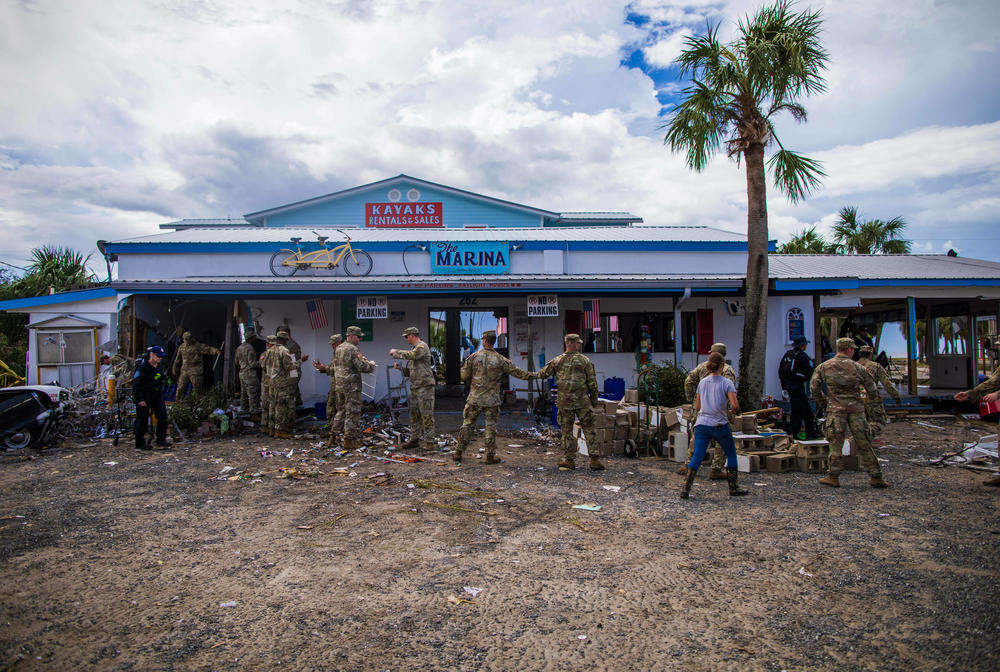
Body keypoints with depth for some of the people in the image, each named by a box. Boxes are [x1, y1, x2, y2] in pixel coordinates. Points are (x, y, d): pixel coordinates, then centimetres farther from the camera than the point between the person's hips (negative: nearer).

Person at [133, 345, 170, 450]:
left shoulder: (159, 366, 6)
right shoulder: (142, 367, -16)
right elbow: (136, 384, -18)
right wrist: (139, 399, -20)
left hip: (157, 395, 6)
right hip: (144, 396, -6)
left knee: (162, 416, -4)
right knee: (142, 420, 1)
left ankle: (161, 440, 2)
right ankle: (139, 444, 11)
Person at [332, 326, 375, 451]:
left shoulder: (339, 348, 12)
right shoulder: (353, 349, -15)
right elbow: (362, 367, -20)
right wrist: (371, 365, 1)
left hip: (339, 384, 8)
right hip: (352, 385, -8)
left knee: (341, 409, 20)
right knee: (352, 412, -2)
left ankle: (335, 433, 24)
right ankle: (349, 441, 1)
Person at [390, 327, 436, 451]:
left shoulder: (422, 346, -8)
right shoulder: (413, 348, 19)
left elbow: (410, 355, -27)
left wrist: (395, 352, -12)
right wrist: (400, 367, 7)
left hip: (425, 386, -9)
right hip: (414, 386, 9)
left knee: (426, 415, -6)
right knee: (414, 414, 11)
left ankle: (429, 442, -2)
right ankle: (414, 440, 18)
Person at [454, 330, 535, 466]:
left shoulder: (474, 356, -4)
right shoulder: (500, 359, -5)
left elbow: (464, 375, 0)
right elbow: (515, 371, 2)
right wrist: (530, 375, 17)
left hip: (474, 398, 1)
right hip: (491, 400, -1)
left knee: (467, 425, 10)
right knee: (491, 427, 7)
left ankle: (458, 453, 16)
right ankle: (490, 456, 10)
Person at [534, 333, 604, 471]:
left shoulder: (558, 360, 2)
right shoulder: (584, 360, 0)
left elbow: (543, 374, 7)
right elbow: (592, 381, 1)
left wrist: (536, 374, 31)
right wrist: (594, 399, 11)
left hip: (564, 401, 1)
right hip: (582, 400, -1)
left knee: (566, 430, 9)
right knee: (589, 429, 7)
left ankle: (569, 459, 10)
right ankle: (594, 459, 5)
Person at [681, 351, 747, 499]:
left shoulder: (702, 382, 8)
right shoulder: (727, 383, -5)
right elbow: (735, 405, -16)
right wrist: (734, 410, 6)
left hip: (702, 424, 3)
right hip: (720, 425, -3)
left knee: (697, 457, 2)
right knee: (731, 455, 17)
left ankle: (686, 489, -7)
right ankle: (734, 488, 23)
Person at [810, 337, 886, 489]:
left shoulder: (824, 366, 1)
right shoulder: (858, 367, 1)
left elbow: (814, 387, -3)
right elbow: (873, 391, 3)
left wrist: (822, 402, 11)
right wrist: (870, 396, 27)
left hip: (835, 409, 0)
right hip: (856, 409, 1)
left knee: (836, 443, 4)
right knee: (863, 444, 8)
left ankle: (833, 476, 3)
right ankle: (876, 477, 15)